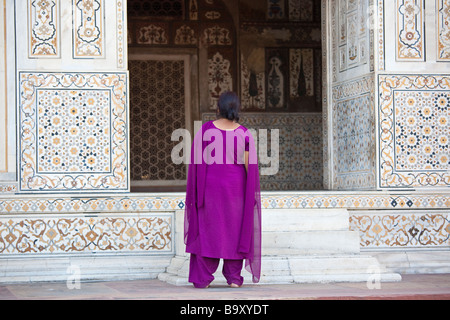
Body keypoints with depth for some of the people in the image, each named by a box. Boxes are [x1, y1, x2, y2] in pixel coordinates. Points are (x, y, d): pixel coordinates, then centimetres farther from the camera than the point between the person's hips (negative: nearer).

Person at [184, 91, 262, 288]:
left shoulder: (205, 130, -7)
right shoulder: (244, 133, -7)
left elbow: (198, 162, -5)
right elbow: (249, 165, -6)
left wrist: (197, 189, 3)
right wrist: (250, 192, 4)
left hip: (210, 184, 0)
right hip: (235, 185, 0)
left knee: (207, 229, 4)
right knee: (234, 229, 10)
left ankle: (202, 278, 1)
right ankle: (233, 277, 10)